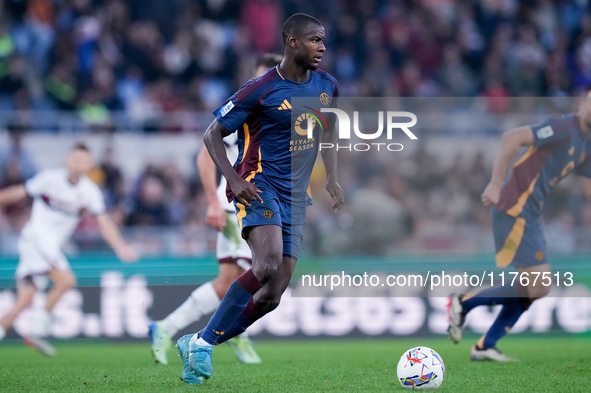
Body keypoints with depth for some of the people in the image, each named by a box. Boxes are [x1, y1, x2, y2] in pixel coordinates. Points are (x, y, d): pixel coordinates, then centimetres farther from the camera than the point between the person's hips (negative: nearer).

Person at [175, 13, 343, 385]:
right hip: (259, 185, -7)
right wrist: (234, 180, -17)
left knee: (272, 295, -1)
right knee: (269, 264, -31)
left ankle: (196, 344, 13)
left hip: (295, 198, 7)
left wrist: (332, 178, 17)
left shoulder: (326, 86, 8)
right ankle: (203, 343, -21)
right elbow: (212, 134, -5)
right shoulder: (261, 90, -11)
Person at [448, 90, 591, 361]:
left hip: (530, 215, 10)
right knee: (538, 286, -12)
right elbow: (511, 138, -23)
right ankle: (463, 303, 0)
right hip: (515, 209, -10)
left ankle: (485, 347, 13)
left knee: (538, 287, 10)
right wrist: (495, 184, -23)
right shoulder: (564, 127, -14)